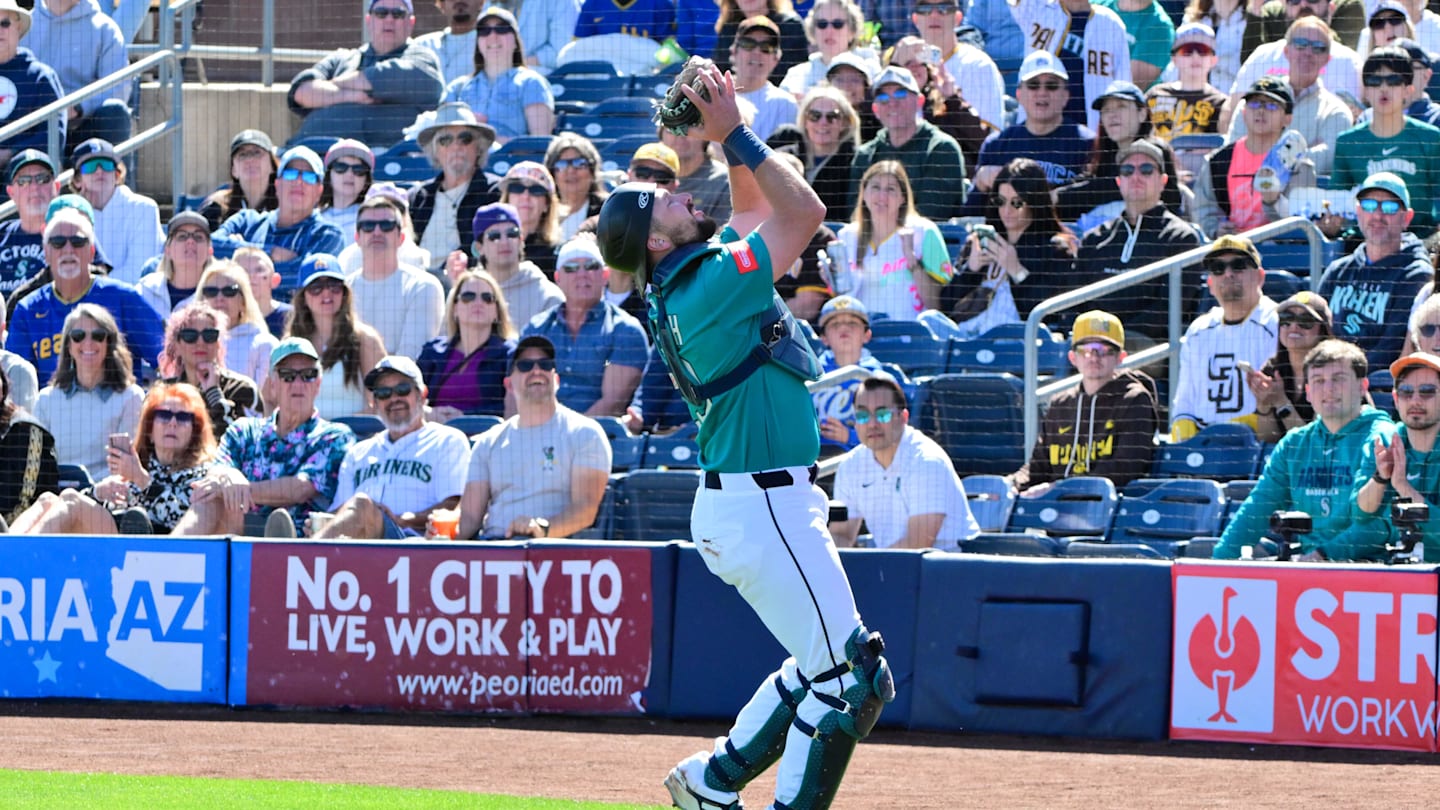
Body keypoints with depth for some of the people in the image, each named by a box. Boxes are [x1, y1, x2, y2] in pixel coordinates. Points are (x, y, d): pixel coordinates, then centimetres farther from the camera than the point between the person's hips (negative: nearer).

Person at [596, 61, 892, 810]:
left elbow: (753, 206, 22)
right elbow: (805, 212, -19)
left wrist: (729, 136, 10)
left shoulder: (688, 279, 9)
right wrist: (735, 136, -15)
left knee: (825, 666, 20)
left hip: (738, 504, 10)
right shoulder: (709, 283, -18)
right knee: (851, 677, -7)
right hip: (762, 507, -10)